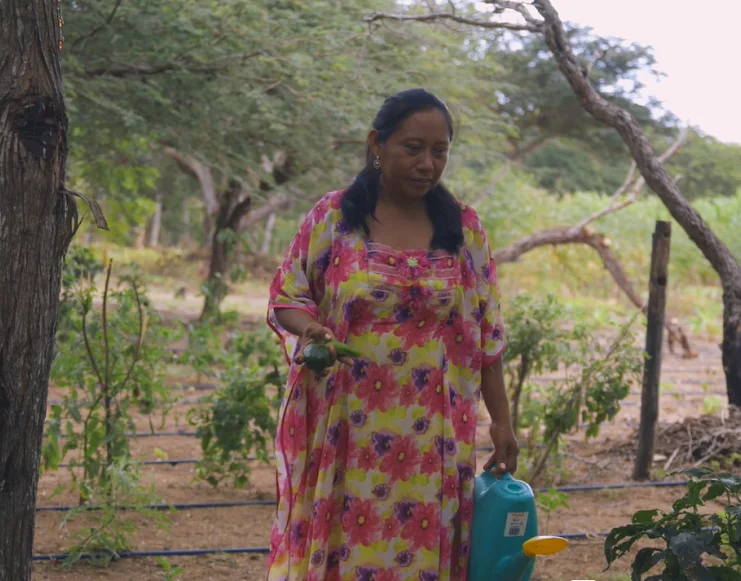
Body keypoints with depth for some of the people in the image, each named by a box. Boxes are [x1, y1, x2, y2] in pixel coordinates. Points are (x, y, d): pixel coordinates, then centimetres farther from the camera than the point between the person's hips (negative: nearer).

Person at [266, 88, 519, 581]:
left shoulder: (464, 227, 5)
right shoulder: (332, 217, 0)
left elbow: (487, 336, 8)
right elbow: (287, 296, 5)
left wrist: (502, 421, 6)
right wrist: (309, 328, -17)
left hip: (431, 437, 1)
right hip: (346, 430, -1)